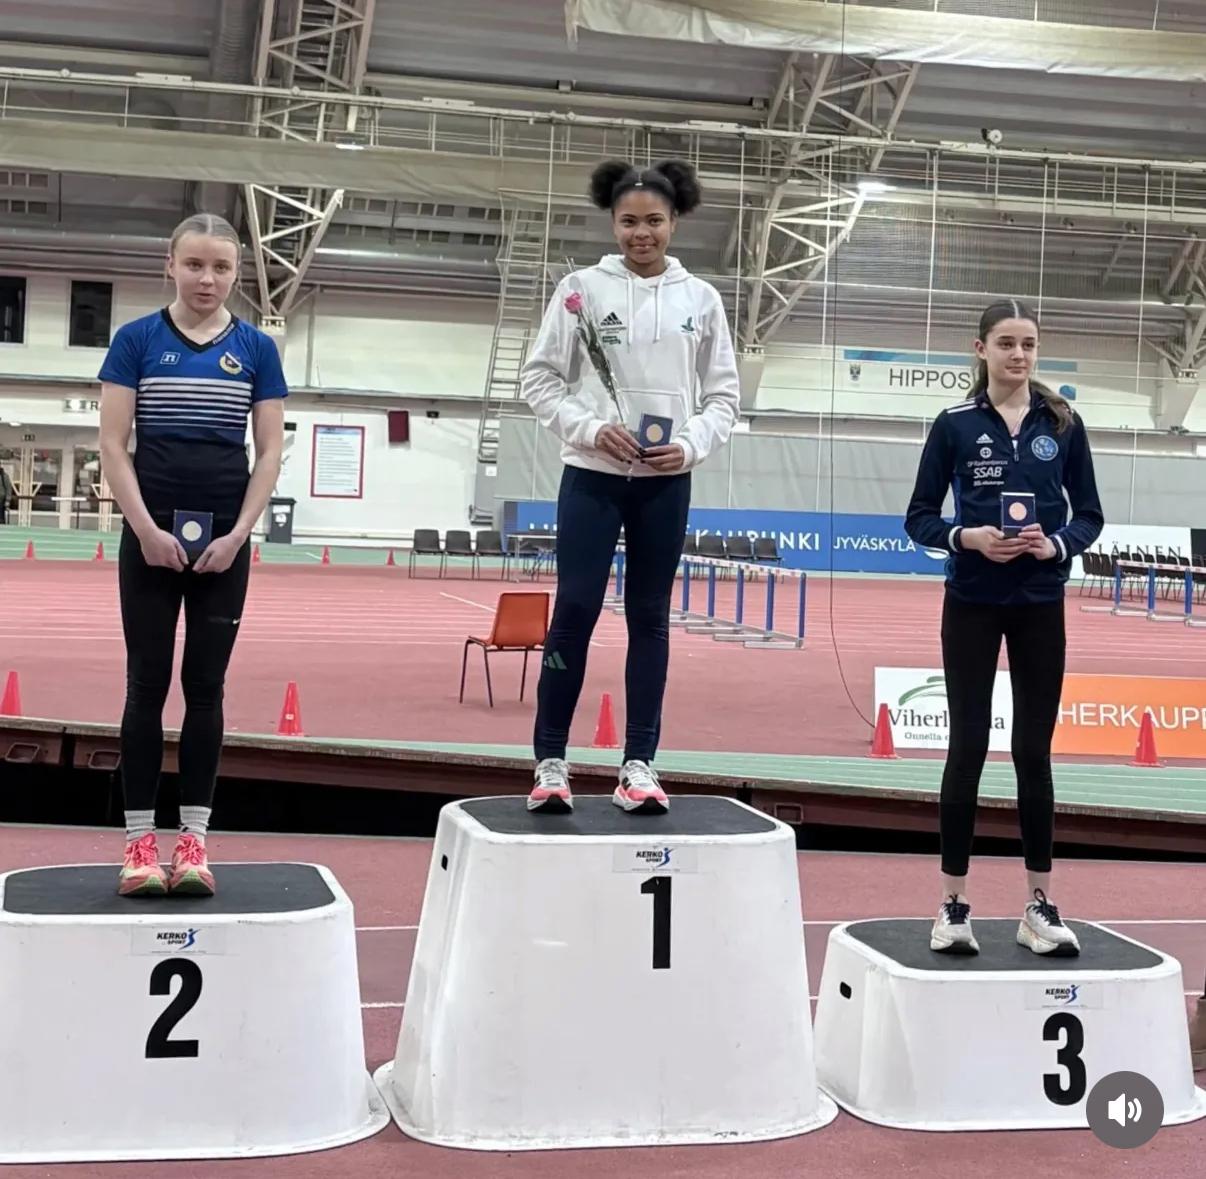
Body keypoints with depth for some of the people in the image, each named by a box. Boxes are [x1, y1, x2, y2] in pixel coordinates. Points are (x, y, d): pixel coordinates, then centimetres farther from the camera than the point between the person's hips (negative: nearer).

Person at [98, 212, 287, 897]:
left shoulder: (257, 348, 4)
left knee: (206, 686, 4)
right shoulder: (137, 339, 0)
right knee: (148, 682, 1)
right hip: (150, 538, -1)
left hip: (225, 543, 1)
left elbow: (270, 451, 3)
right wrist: (147, 530, -12)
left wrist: (237, 535, -7)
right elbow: (113, 444, -3)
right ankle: (139, 841, 6)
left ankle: (195, 839, 9)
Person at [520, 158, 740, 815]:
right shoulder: (582, 288, 1)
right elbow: (539, 378, 1)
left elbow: (724, 395, 8)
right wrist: (590, 429, -13)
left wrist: (691, 445, -9)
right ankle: (550, 763, 4)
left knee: (650, 617, 6)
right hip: (592, 476, -2)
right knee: (574, 611, -5)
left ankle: (639, 766, 10)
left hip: (665, 483, 2)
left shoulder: (701, 299, 6)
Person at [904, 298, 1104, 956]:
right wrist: (969, 537, -18)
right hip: (972, 605, -1)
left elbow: (1090, 515, 6)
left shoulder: (1063, 424, 3)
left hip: (1040, 606, 1)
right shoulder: (955, 425, -1)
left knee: (1033, 752, 6)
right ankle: (954, 904, 9)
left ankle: (1040, 906, 14)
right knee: (967, 749, 1)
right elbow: (919, 518, 0)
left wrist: (1056, 545, -14)